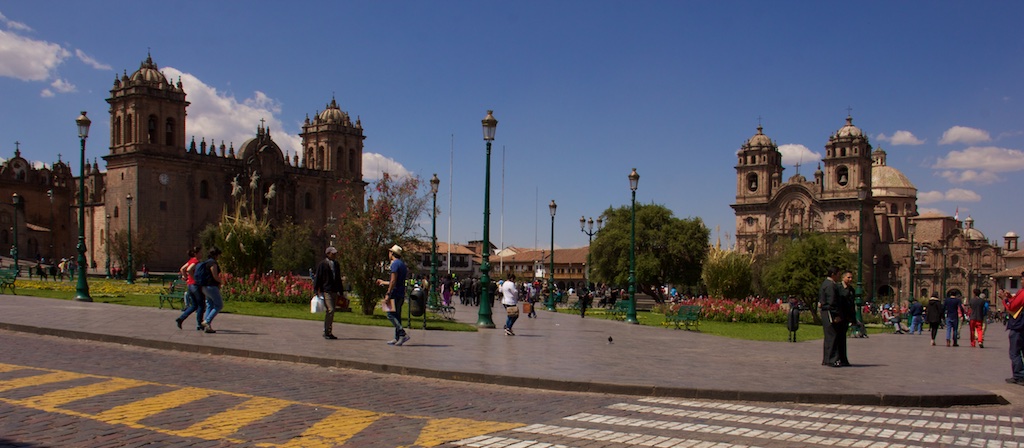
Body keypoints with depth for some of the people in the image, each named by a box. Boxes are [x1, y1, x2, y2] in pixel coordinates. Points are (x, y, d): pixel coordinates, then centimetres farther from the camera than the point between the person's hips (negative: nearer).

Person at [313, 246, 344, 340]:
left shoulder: (336, 264, 17)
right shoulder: (322, 264, -3)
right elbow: (317, 278, -3)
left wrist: (341, 292, 23)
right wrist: (316, 291, -8)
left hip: (334, 291, 7)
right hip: (325, 291, -7)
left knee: (331, 311, 8)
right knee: (330, 310, -16)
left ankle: (327, 332, 15)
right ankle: (327, 332, -9)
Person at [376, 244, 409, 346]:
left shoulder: (395, 264, -9)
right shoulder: (403, 264, 20)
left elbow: (393, 281, -18)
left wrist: (388, 294, -19)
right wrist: (383, 282, 40)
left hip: (395, 293, -9)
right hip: (401, 294, 9)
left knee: (391, 314, -10)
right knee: (397, 316, 10)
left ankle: (403, 334, -19)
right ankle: (397, 338, 10)